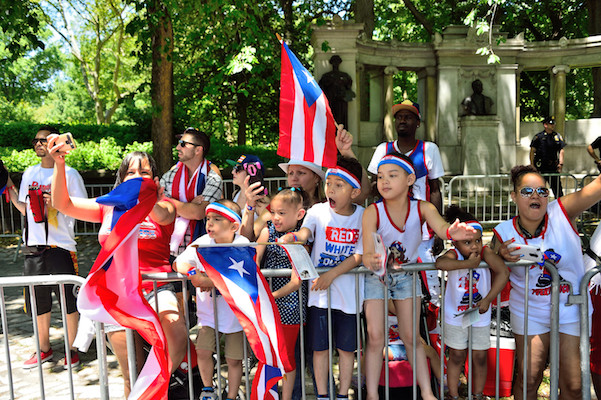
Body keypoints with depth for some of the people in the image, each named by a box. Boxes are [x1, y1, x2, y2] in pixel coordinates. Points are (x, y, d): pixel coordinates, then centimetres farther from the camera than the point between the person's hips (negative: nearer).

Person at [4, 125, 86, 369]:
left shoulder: (69, 174, -1)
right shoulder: (30, 173, 14)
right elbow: (25, 209, 19)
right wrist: (9, 188, 8)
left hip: (61, 244, -5)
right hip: (33, 245, 5)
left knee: (69, 299, 0)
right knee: (38, 299, 12)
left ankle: (72, 349, 17)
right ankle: (44, 349, 29)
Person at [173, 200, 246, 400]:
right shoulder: (202, 243, -4)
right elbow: (178, 263, -7)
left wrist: (211, 281, -33)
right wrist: (193, 273, -28)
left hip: (235, 313, -2)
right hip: (208, 311, 2)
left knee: (234, 359, 6)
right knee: (203, 351, -5)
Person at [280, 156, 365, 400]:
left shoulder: (363, 216, -5)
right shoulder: (318, 211, -6)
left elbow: (358, 256, -8)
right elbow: (304, 232, -24)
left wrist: (332, 274, -18)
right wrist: (294, 237, -48)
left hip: (348, 292, 0)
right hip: (320, 291, 0)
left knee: (346, 347, 13)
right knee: (320, 347, 9)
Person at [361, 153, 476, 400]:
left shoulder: (422, 208, -18)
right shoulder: (372, 212, -24)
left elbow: (441, 226, -37)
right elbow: (367, 253, -29)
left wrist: (452, 232, -62)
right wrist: (371, 260, -54)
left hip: (406, 275, 2)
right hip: (376, 276, -2)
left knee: (411, 337, 10)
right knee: (375, 337, -3)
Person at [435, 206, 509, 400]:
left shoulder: (485, 252, -15)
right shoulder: (453, 254, -18)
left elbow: (503, 272, -25)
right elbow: (440, 263, -40)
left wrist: (487, 300, -25)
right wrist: (467, 263, -38)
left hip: (480, 316, 1)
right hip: (455, 317, -1)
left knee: (480, 357, 14)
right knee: (456, 356, 12)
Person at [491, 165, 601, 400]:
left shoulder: (562, 213, -14)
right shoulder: (504, 232, -12)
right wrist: (502, 255, -21)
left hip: (571, 310, 0)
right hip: (529, 312, 0)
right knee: (528, 379, 8)